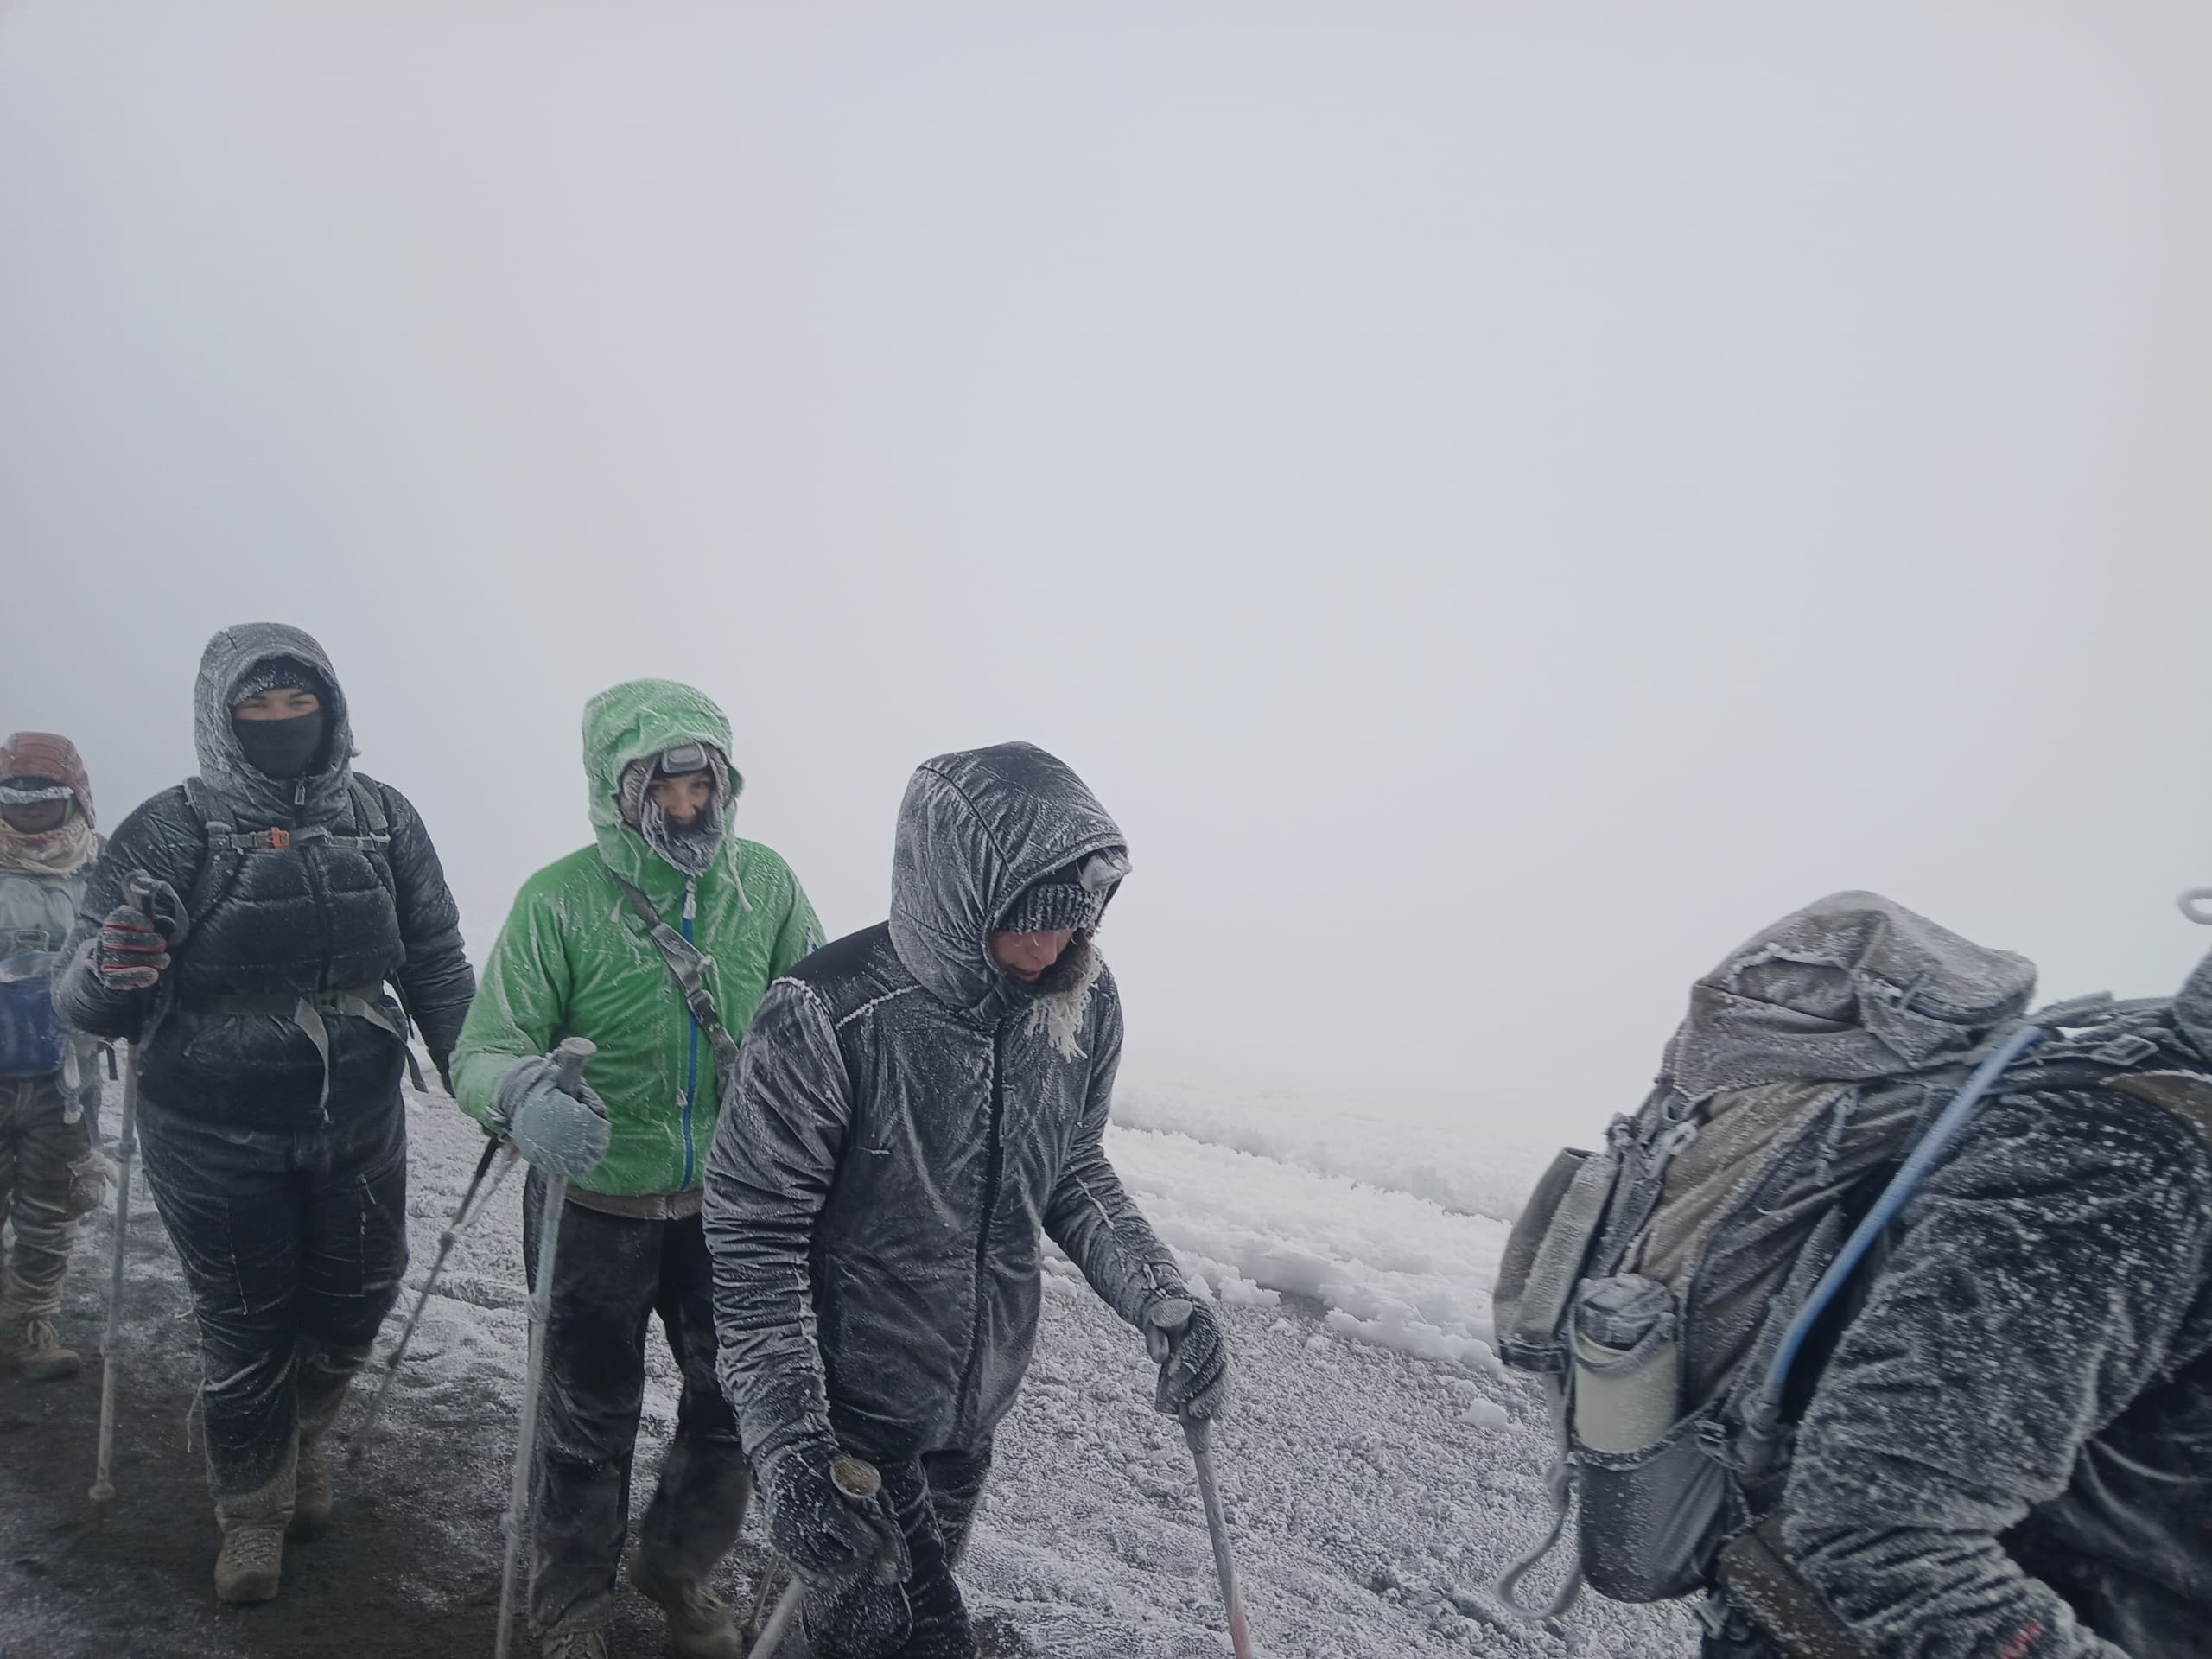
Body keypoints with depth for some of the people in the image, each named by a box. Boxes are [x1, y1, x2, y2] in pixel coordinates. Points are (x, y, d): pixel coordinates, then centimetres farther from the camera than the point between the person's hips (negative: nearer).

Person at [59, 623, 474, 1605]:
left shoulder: (382, 818, -1)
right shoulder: (173, 830, -10)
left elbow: (435, 966, 8)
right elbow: (88, 999, -12)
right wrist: (108, 972, -35)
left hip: (359, 1124, 3)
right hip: (216, 1142, -3)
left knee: (356, 1301, 16)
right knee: (244, 1330, 11)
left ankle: (301, 1437, 47)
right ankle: (254, 1514, 35)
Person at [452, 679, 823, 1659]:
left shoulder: (765, 884, -8)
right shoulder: (560, 901, -17)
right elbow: (484, 1050, -19)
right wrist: (523, 1094, -41)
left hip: (731, 1201, 3)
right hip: (599, 1205, -3)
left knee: (741, 1405, 15)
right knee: (591, 1421, 15)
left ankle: (679, 1567, 44)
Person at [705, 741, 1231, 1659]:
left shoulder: (1083, 1003, -9)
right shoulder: (828, 1017, -26)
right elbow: (755, 1239, -19)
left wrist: (1159, 1295, -8)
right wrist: (791, 1456, -21)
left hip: (975, 1408, 5)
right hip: (853, 1408, -5)